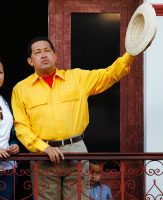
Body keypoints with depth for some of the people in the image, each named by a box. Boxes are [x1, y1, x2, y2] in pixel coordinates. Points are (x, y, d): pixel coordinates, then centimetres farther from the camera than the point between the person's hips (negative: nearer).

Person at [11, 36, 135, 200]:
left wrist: (130, 54, -10)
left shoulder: (77, 77, 11)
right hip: (43, 153, -1)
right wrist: (44, 147, -11)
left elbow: (109, 75, 6)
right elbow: (21, 127, 3)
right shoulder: (21, 89, 7)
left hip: (76, 149, 1)